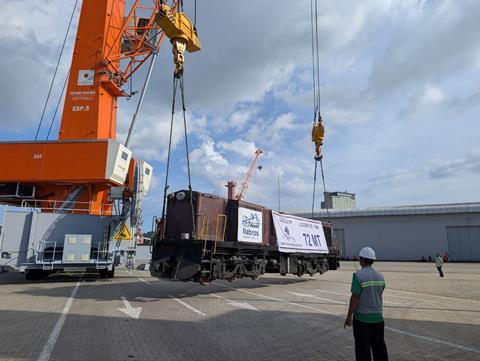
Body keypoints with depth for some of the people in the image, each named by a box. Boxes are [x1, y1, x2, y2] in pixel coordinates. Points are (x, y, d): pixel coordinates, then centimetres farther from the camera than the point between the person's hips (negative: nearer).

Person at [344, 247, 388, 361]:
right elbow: (379, 295, 10)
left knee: (363, 348, 5)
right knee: (379, 346, 17)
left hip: (362, 317, -6)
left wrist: (349, 316, -10)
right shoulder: (380, 276, 2)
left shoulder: (358, 275, -17)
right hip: (378, 317, 6)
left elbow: (355, 298, -18)